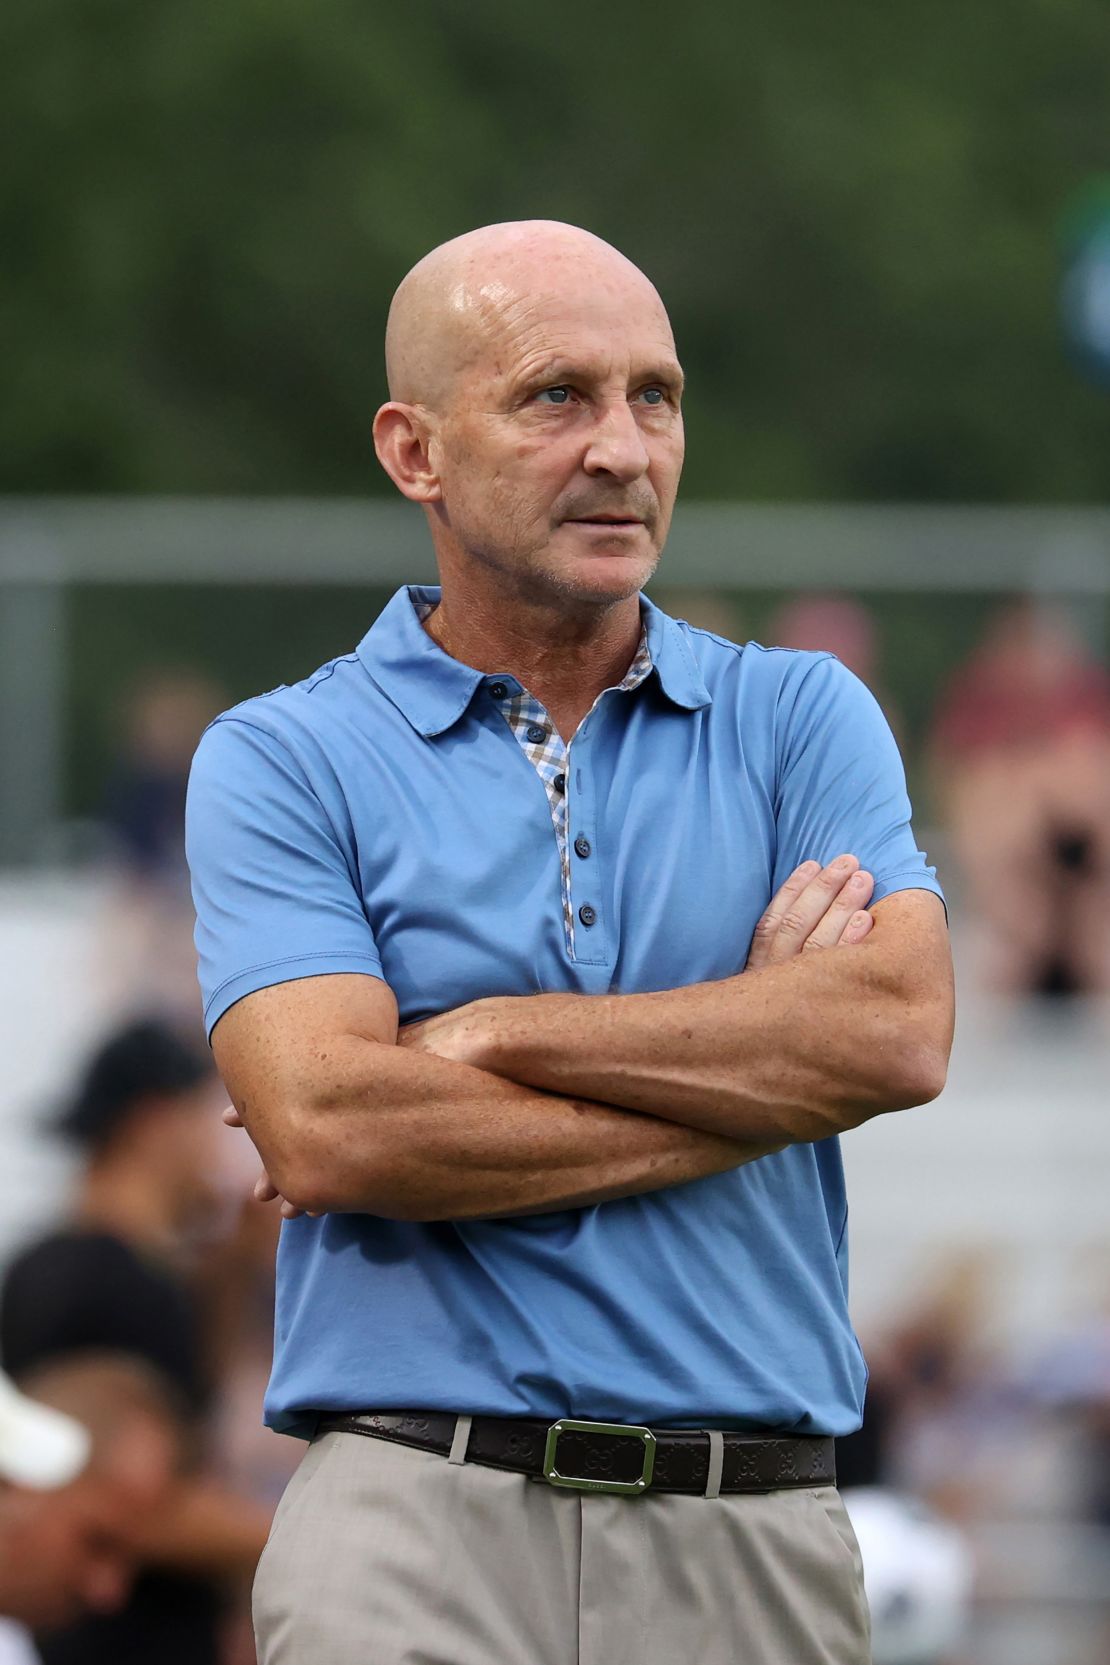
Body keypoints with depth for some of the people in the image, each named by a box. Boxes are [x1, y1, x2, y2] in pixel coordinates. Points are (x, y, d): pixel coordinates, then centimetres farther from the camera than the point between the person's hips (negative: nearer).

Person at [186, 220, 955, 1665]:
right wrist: (757, 1060, -4)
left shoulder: (800, 719, 11)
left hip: (754, 1543, 2)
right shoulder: (282, 762, 4)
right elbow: (328, 1129, -10)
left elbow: (900, 1030, -6)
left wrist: (488, 1035, -8)